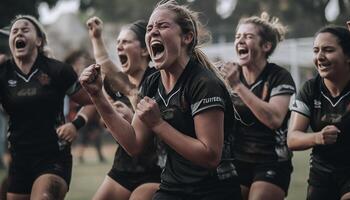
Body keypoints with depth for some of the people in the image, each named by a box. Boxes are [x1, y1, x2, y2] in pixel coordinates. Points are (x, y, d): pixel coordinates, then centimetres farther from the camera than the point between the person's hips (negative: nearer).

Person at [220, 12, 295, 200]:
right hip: (236, 162, 4)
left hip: (271, 164, -4)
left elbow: (275, 119, -25)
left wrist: (238, 86, -26)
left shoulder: (279, 77, -9)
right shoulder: (230, 75, 5)